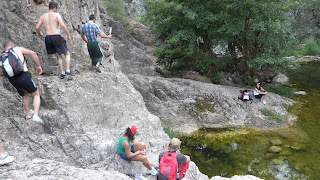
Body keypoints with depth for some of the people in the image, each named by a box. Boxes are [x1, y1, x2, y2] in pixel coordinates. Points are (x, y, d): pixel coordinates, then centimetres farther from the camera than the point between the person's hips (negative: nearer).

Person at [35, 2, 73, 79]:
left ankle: (62, 72, 13)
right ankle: (67, 70, -5)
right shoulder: (56, 15, -3)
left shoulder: (42, 16, 12)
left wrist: (39, 34, 30)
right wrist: (68, 35, -4)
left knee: (58, 56, 18)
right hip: (57, 37, -5)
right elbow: (63, 25, -15)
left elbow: (37, 28, 10)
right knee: (67, 54, 10)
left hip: (48, 38, 5)